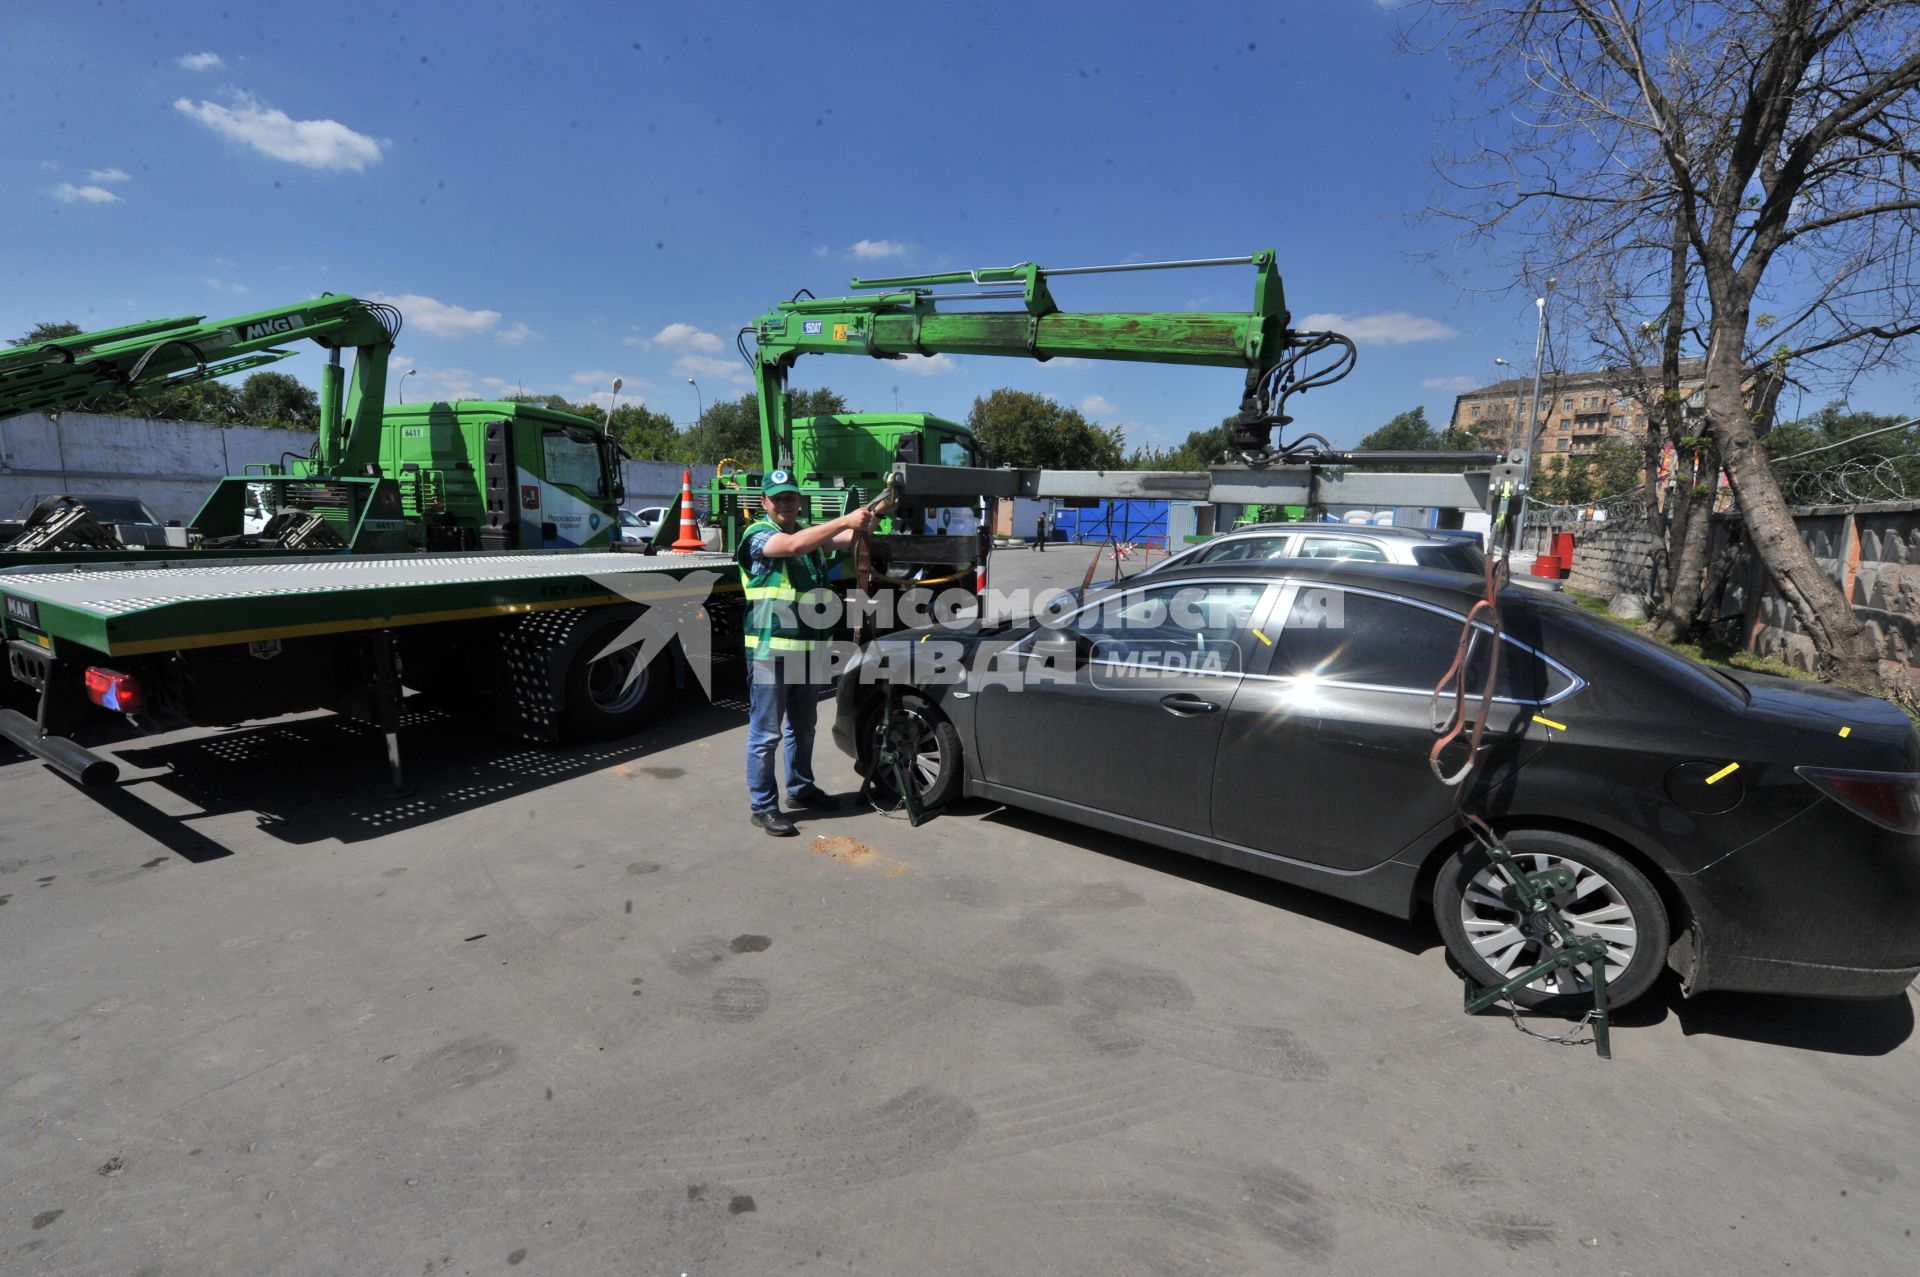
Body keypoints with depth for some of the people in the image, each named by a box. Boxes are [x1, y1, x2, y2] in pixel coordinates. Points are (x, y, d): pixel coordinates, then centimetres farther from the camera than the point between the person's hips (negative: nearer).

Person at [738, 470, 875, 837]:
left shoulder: (809, 533, 15)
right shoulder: (757, 534, -7)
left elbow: (845, 539, 0)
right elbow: (793, 545, -27)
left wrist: (862, 525, -22)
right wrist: (845, 520, -29)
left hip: (807, 649, 7)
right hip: (770, 651, -7)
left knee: (803, 728, 19)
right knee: (766, 734, 1)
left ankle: (801, 788, 35)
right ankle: (763, 806, 10)